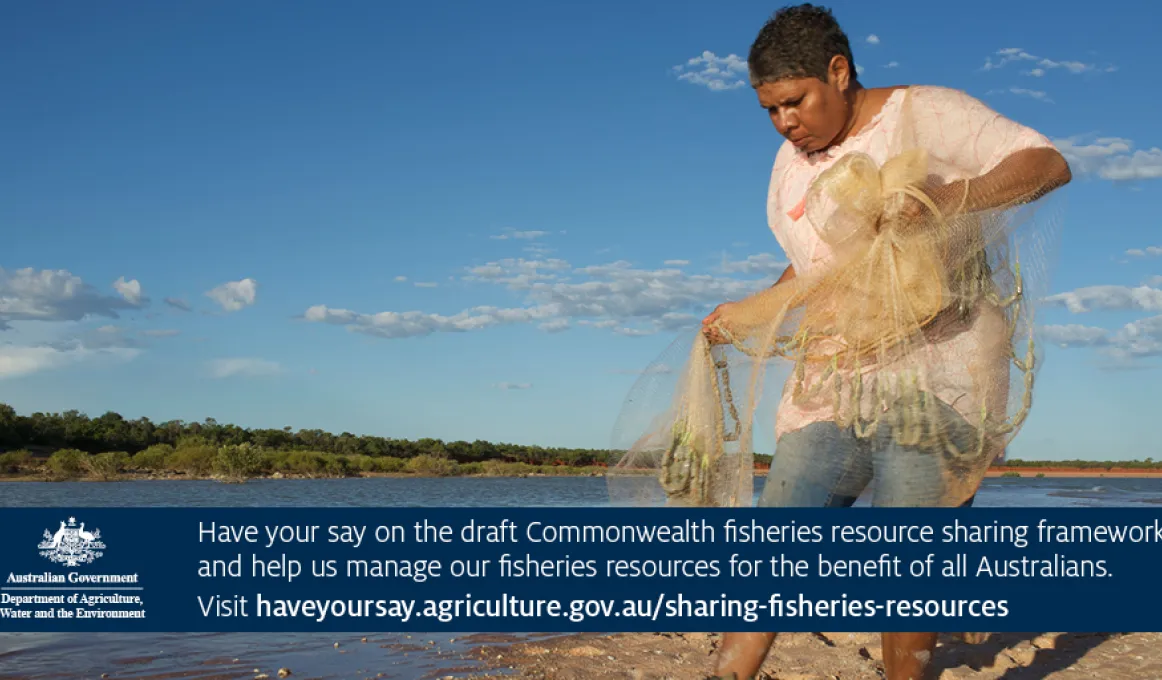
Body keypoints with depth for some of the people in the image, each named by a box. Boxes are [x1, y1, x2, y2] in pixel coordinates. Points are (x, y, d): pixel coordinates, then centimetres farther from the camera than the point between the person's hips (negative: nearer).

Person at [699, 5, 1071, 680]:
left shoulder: (925, 114, -4)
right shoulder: (791, 163, 16)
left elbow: (1048, 163, -10)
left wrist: (951, 196, -26)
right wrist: (749, 311, 14)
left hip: (932, 378, -5)